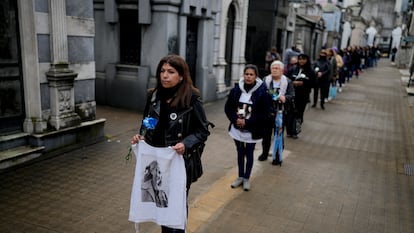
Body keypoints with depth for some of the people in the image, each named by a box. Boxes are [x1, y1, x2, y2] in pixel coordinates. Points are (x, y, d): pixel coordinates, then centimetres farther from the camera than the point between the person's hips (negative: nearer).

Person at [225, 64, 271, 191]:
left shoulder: (262, 92, -13)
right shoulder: (236, 89, -4)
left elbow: (264, 113, -12)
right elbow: (228, 107, 1)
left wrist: (247, 122, -18)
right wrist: (235, 119, -15)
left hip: (252, 131, -3)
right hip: (237, 128, 3)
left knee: (249, 154, 12)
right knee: (240, 153, 17)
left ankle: (246, 178, 31)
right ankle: (240, 177, 35)